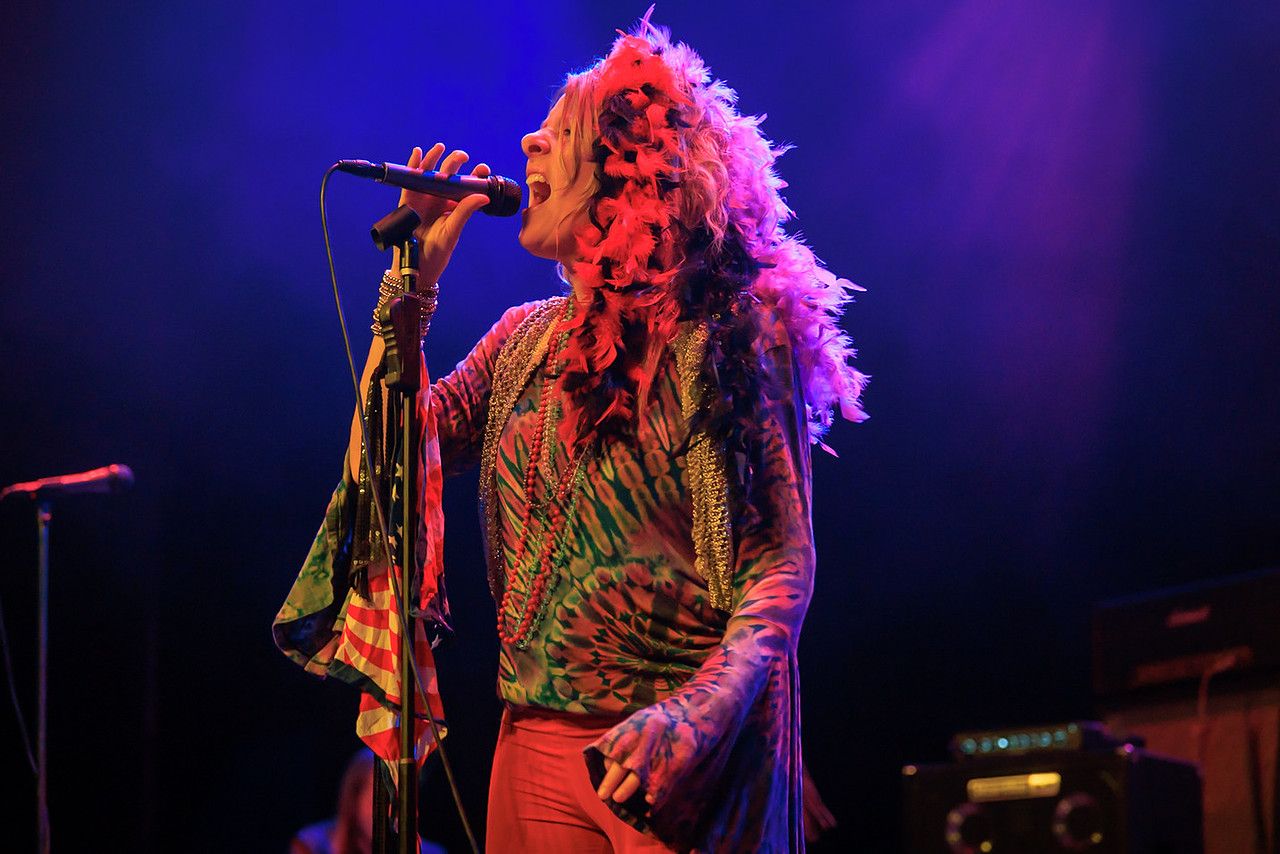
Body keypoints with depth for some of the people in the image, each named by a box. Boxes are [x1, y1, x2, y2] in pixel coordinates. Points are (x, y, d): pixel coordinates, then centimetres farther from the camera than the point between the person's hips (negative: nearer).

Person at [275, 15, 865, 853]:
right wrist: (412, 278, 6)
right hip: (536, 744, 6)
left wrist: (697, 716, -29)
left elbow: (784, 563, -13)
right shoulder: (525, 339, 13)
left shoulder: (726, 330, -9)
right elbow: (388, 460, 8)